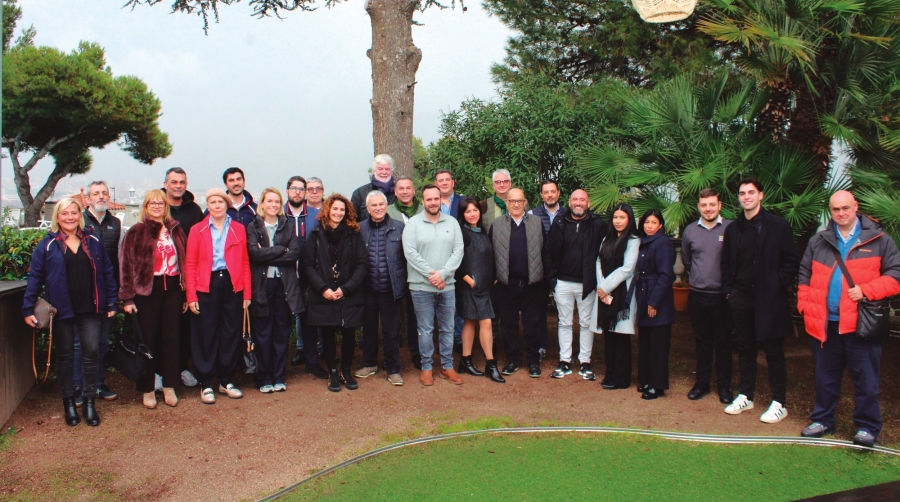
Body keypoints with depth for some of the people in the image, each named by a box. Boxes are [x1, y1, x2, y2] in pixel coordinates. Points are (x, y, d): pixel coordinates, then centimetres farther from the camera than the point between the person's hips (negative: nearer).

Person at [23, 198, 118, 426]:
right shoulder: (48, 245, -1)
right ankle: (68, 402, 21)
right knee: (65, 355, 9)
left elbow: (107, 272, 7)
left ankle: (89, 402, 11)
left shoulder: (93, 242, 5)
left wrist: (111, 303, 4)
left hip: (89, 309, 1)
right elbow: (35, 277, -1)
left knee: (92, 352, -2)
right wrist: (28, 308, -4)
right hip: (62, 310, -1)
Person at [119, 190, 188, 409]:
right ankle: (147, 389, 14)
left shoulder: (176, 231, 10)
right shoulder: (136, 232, -1)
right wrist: (128, 297, -11)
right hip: (147, 290, -3)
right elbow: (127, 265, -5)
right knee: (148, 339, 3)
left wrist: (187, 294, 8)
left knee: (172, 338, 6)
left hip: (172, 289, 3)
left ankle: (169, 387, 17)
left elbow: (185, 262, 11)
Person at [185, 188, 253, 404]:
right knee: (206, 335, 3)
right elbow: (190, 264, 1)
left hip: (232, 285, 2)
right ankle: (206, 385, 13)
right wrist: (191, 295, -8)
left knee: (231, 334, 7)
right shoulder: (197, 230, 4)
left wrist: (247, 293, 0)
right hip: (206, 286, -1)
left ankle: (226, 381, 21)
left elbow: (245, 262, 6)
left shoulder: (238, 229, 7)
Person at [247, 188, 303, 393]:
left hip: (284, 284, 2)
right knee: (262, 334, 2)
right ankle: (264, 378, 12)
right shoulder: (253, 227, 4)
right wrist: (282, 250, -11)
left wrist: (268, 256, -12)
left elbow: (295, 253, -6)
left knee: (282, 332, 6)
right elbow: (255, 253, -12)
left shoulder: (288, 226, 9)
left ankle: (279, 377, 16)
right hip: (261, 285, -1)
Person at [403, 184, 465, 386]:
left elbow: (458, 251, -1)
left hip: (447, 286, 3)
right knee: (425, 329, 6)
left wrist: (442, 274, -13)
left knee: (447, 329, 10)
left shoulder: (452, 223, 6)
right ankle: (426, 367, 18)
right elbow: (410, 253, -9)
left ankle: (447, 366, 23)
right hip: (421, 286, -2)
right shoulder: (413, 223, -2)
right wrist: (431, 274, -14)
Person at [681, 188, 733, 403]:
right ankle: (702, 382, 21)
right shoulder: (690, 230, 5)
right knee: (702, 341, 12)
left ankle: (724, 385, 16)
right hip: (698, 295, 3)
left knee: (723, 341, 6)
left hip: (722, 295, -3)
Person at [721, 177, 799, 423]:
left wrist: (777, 285, -11)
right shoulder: (733, 229, 10)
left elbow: (791, 261, -4)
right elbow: (726, 264, 16)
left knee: (773, 351, 2)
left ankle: (778, 403, 10)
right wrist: (730, 289, 6)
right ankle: (745, 396, 23)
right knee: (745, 348, 12)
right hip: (741, 299, 4)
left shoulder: (778, 225, -3)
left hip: (769, 299, -4)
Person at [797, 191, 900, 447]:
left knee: (865, 379, 3)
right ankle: (823, 420, 26)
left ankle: (867, 427, 16)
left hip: (861, 324, -3)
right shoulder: (818, 241, 11)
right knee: (825, 377, 14)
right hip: (825, 323, 3)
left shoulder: (878, 240, 2)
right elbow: (805, 278, 14)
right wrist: (806, 308, 4)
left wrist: (865, 290, -14)